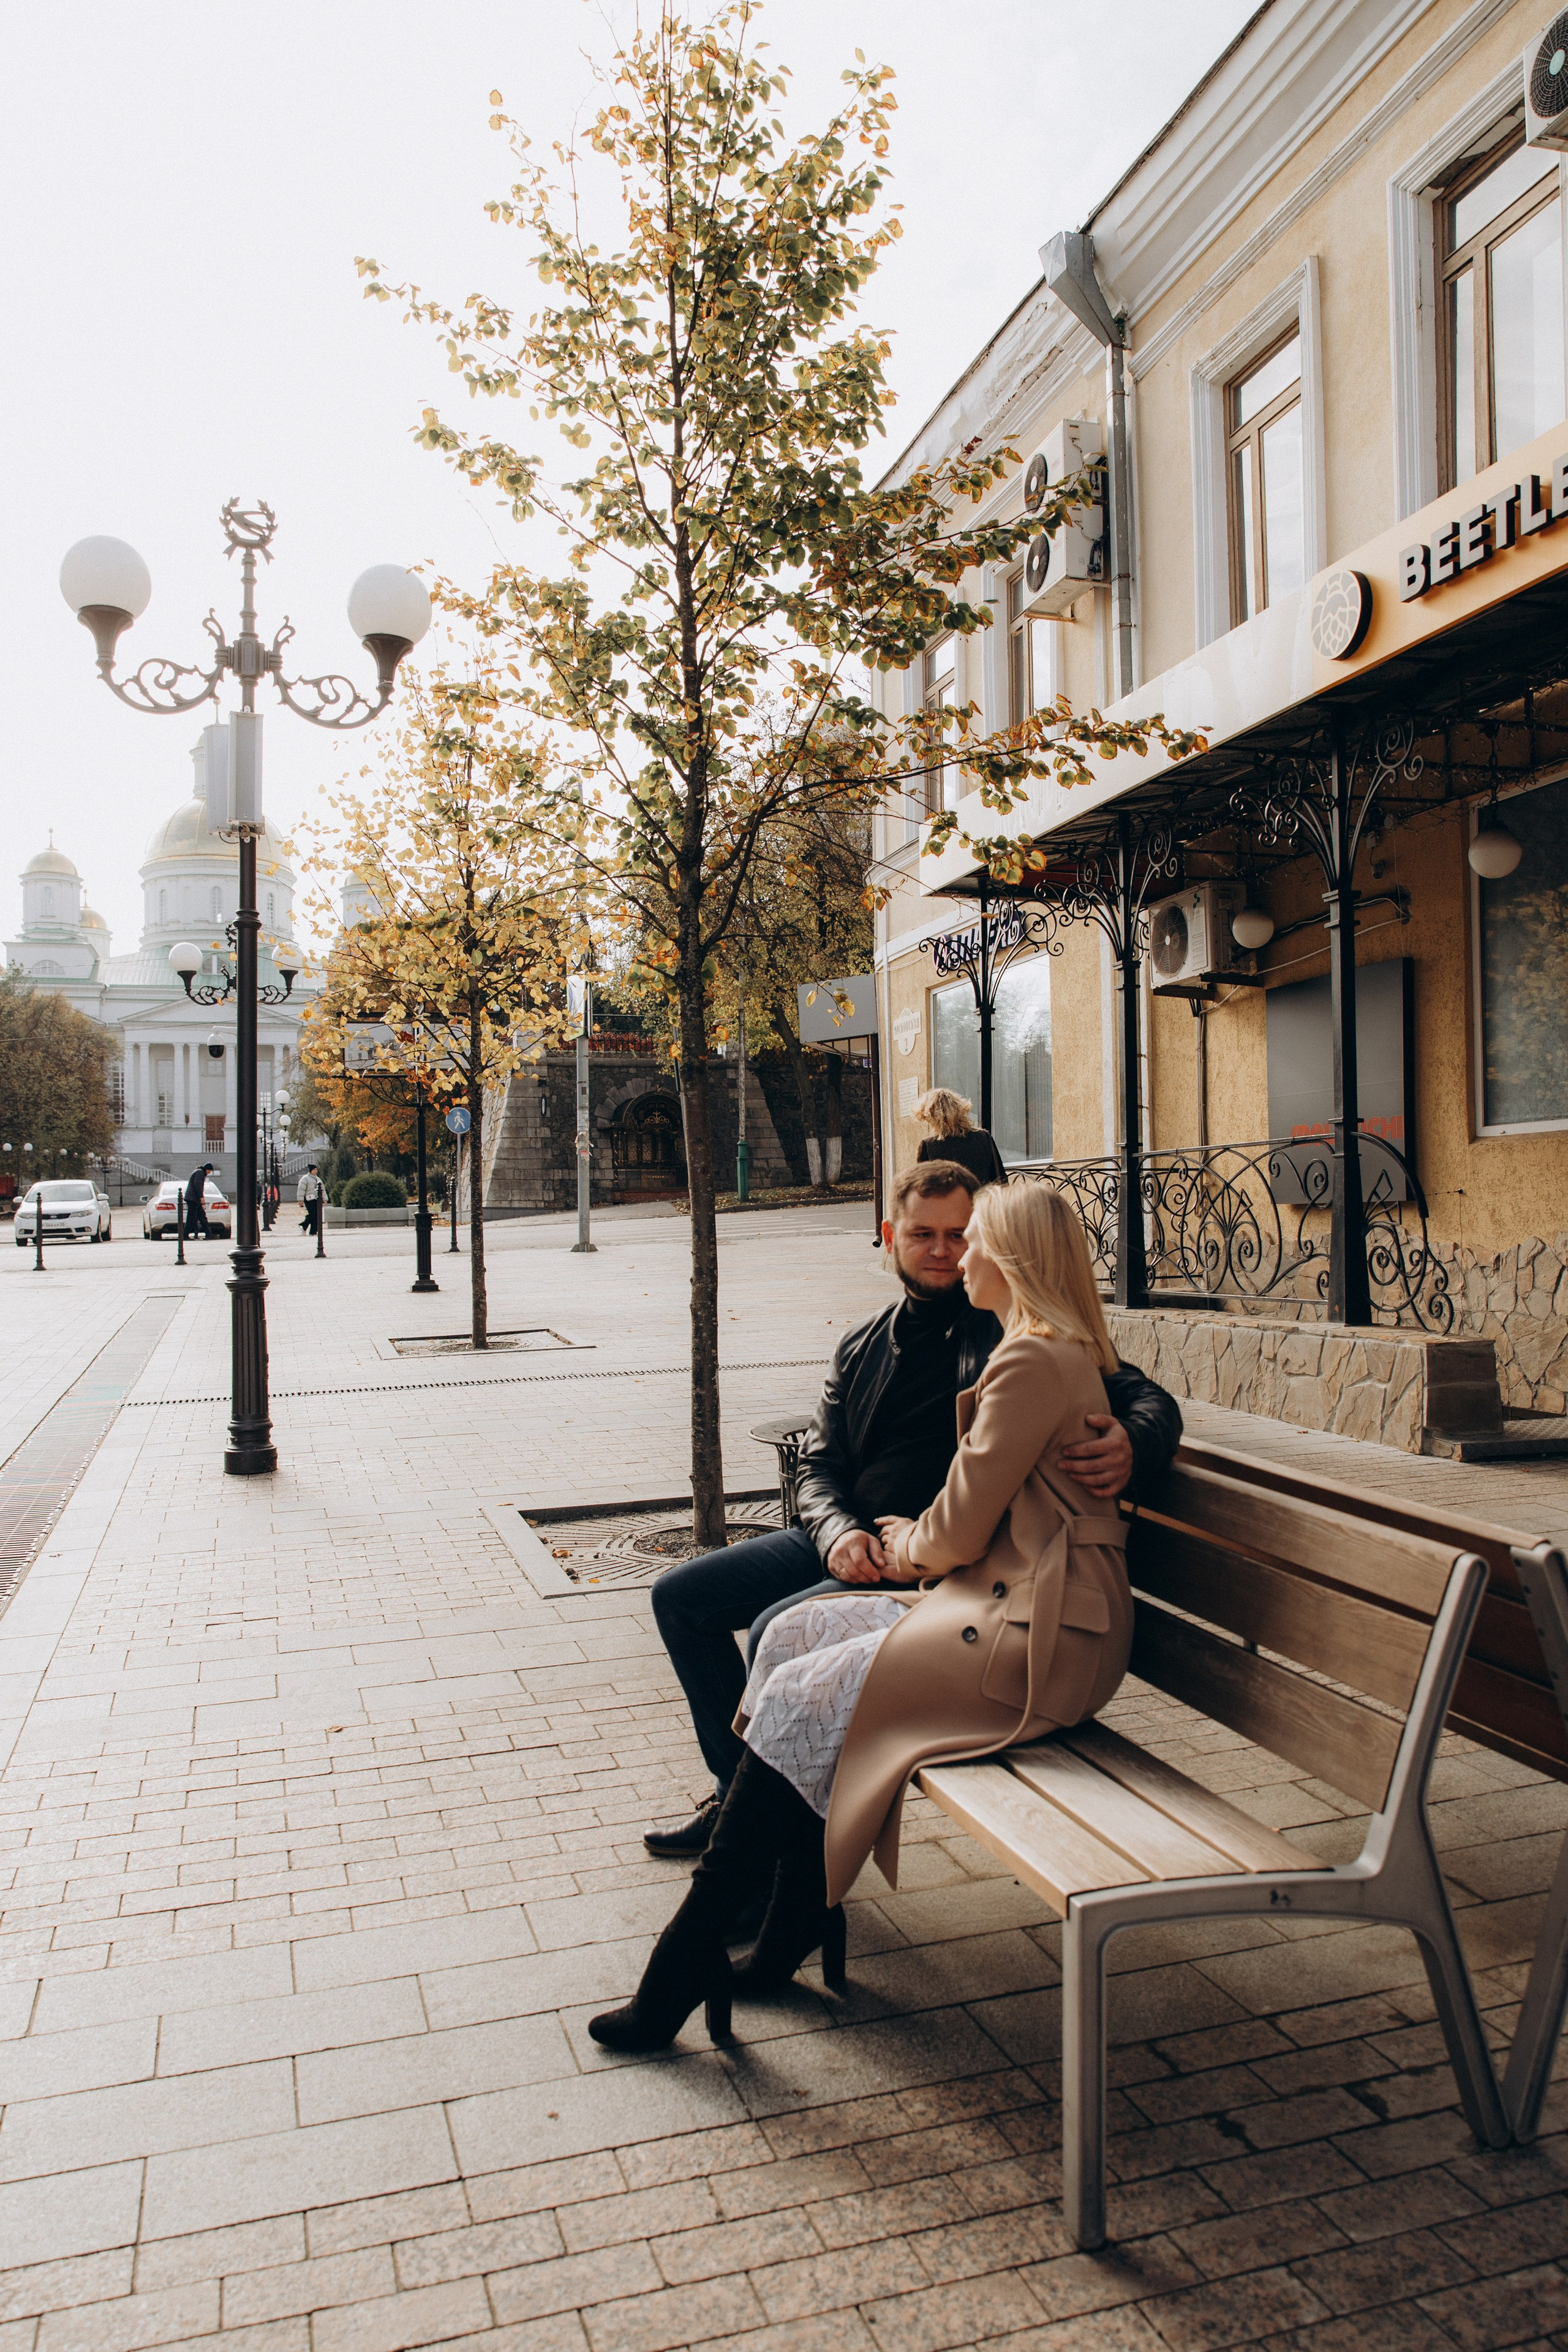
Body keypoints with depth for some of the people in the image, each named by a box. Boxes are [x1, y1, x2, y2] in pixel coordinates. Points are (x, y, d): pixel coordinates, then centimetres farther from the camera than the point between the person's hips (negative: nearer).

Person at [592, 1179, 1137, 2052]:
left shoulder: (1032, 1363, -18)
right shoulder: (1066, 1352, 15)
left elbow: (959, 1534, -15)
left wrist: (915, 1545, 6)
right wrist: (924, 1542, 7)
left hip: (1033, 1638, -10)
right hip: (1002, 1600, 10)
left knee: (801, 1701, -11)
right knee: (796, 1633, 3)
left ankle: (687, 1960, 0)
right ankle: (802, 1920, 8)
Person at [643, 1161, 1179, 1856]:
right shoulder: (863, 1347, 11)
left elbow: (1146, 1397, -13)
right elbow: (819, 1465, 11)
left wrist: (1131, 1447, -38)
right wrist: (838, 1533, -12)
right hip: (845, 1543, 7)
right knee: (680, 1596, 8)